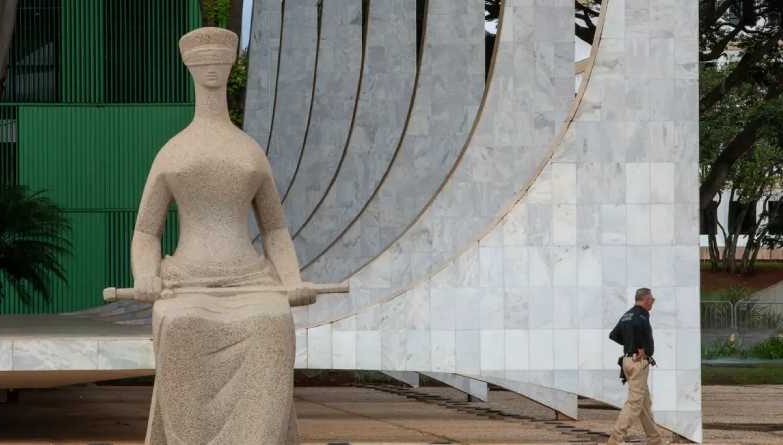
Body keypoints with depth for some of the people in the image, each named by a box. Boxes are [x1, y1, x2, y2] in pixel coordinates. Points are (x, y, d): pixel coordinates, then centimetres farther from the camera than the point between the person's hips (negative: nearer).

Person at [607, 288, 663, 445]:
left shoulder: (626, 315, 14)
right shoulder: (641, 315, -13)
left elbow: (613, 335, 18)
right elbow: (635, 325, -32)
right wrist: (641, 348, -20)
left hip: (628, 360, 10)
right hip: (639, 361, -10)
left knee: (645, 402, 15)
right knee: (634, 402, -9)